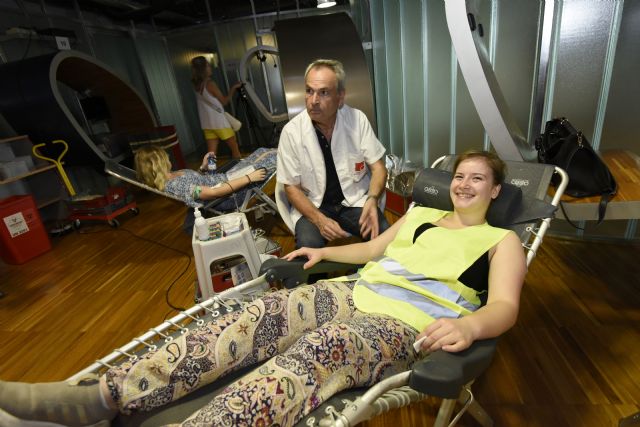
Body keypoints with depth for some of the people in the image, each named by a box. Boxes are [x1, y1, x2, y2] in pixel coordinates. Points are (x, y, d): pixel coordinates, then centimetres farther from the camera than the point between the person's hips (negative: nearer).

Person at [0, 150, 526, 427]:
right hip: (355, 294, 5)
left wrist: (469, 324, -25)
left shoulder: (502, 240, 12)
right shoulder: (422, 214, 25)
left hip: (408, 324, -4)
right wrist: (324, 252, 23)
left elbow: (504, 306, -2)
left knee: (321, 348, -38)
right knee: (258, 315, -21)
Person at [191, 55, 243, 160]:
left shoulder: (197, 85, 6)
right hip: (219, 123, -7)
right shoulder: (210, 84, -15)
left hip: (207, 124, 7)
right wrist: (233, 88, 4)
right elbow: (224, 101, -4)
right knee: (235, 149, 9)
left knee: (211, 153, 4)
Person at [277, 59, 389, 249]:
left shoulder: (357, 119, -8)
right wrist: (319, 220, -20)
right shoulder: (291, 131, -10)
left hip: (356, 201, 2)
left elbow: (378, 167, -3)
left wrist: (372, 199, -25)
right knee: (308, 247, -29)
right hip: (312, 206, -1)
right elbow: (291, 187, -5)